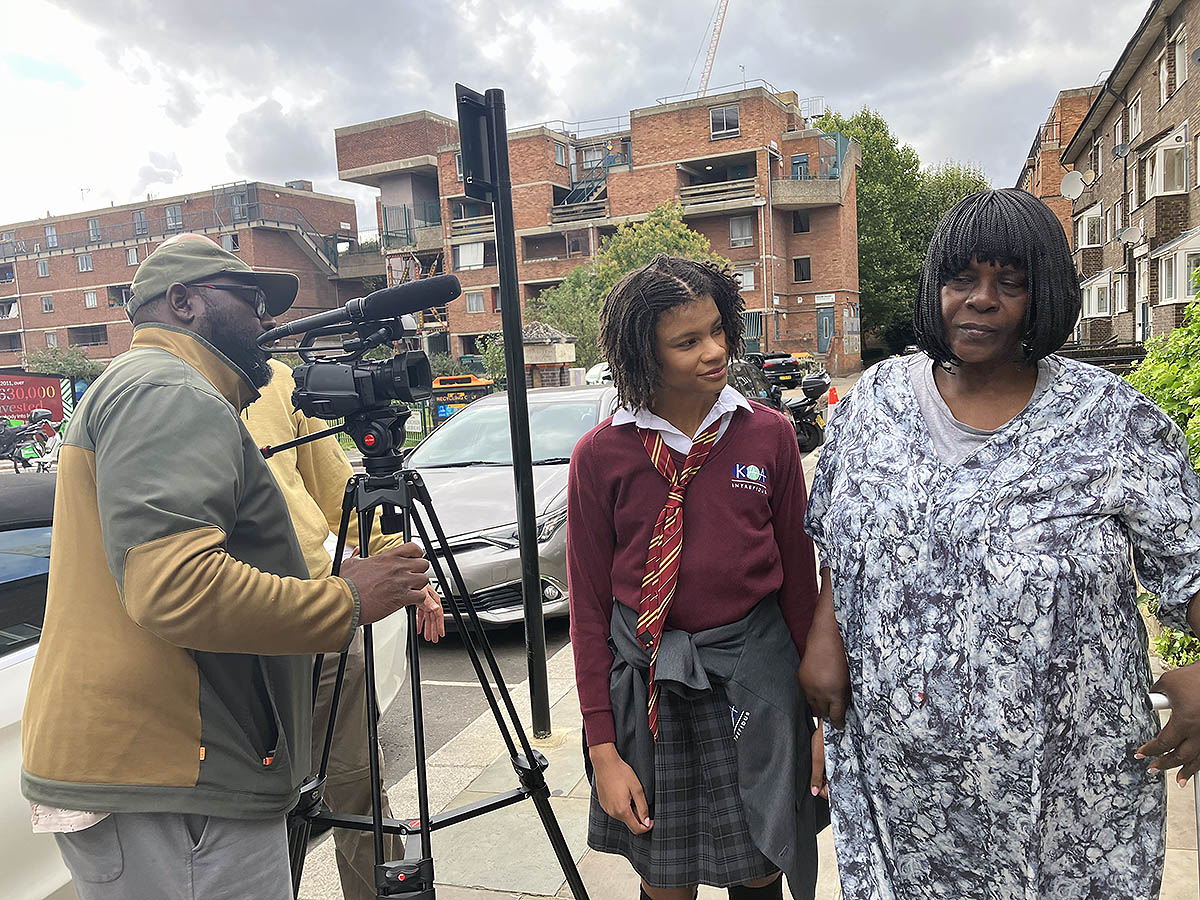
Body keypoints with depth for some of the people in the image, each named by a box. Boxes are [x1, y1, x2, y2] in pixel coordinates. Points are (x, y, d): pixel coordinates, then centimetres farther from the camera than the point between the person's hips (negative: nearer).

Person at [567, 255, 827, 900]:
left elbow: (800, 579, 1)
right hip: (643, 680, -1)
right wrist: (603, 749, -5)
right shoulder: (601, 455, -8)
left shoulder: (769, 435, -4)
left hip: (754, 674, 1)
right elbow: (589, 604, -4)